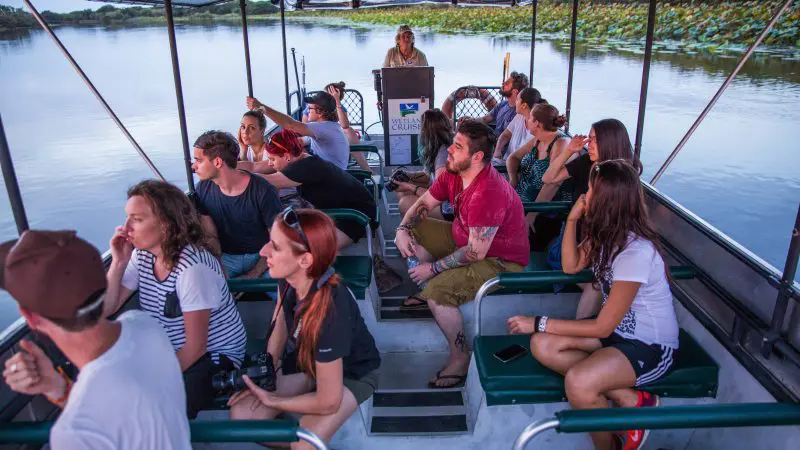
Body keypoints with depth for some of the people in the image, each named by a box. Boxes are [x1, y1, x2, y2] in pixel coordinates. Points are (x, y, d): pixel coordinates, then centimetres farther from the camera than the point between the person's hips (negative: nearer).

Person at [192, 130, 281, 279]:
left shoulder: (263, 191, -17)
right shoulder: (202, 190, -4)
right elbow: (211, 237, 0)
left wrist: (253, 274, -17)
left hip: (261, 256, -2)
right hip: (226, 257, 3)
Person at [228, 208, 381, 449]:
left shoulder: (330, 313, -41)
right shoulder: (289, 279, -23)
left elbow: (328, 403, -30)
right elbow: (280, 322, 2)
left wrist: (271, 400, -15)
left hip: (353, 372, -6)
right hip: (306, 358, 6)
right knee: (241, 416, -8)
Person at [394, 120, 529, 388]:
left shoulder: (488, 194, -33)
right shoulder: (453, 173, -6)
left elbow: (475, 253, -31)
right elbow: (423, 204, 8)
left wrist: (432, 268, -22)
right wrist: (402, 230, -9)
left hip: (499, 261, -10)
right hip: (466, 239, 10)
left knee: (438, 290, -29)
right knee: (412, 230, 10)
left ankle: (460, 358, -7)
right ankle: (428, 292, 23)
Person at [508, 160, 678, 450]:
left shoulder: (636, 251, -28)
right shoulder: (606, 232, -2)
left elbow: (603, 327, -23)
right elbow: (571, 266, 9)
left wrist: (539, 323, -19)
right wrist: (572, 219, -4)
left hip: (651, 345, -8)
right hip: (617, 329, 9)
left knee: (578, 383, -33)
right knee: (542, 346, -13)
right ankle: (630, 400, -7)